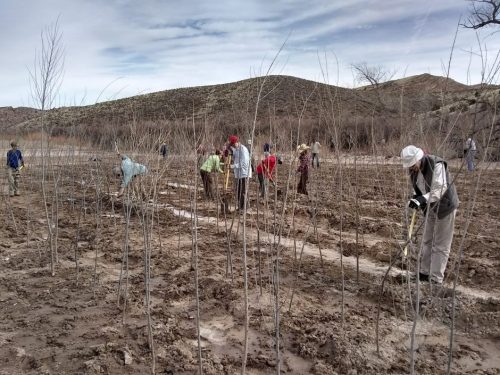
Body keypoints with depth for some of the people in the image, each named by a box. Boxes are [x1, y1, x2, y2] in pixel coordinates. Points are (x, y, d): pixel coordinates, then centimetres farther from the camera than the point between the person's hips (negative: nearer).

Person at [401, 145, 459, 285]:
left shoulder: (437, 165, -27)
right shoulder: (414, 169, -4)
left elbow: (440, 188, -36)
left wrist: (423, 199, -47)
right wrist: (416, 198, -13)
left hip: (445, 206, -8)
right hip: (431, 208, 8)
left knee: (440, 245, -1)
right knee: (427, 242, 15)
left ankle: (436, 280, 6)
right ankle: (424, 273, 28)